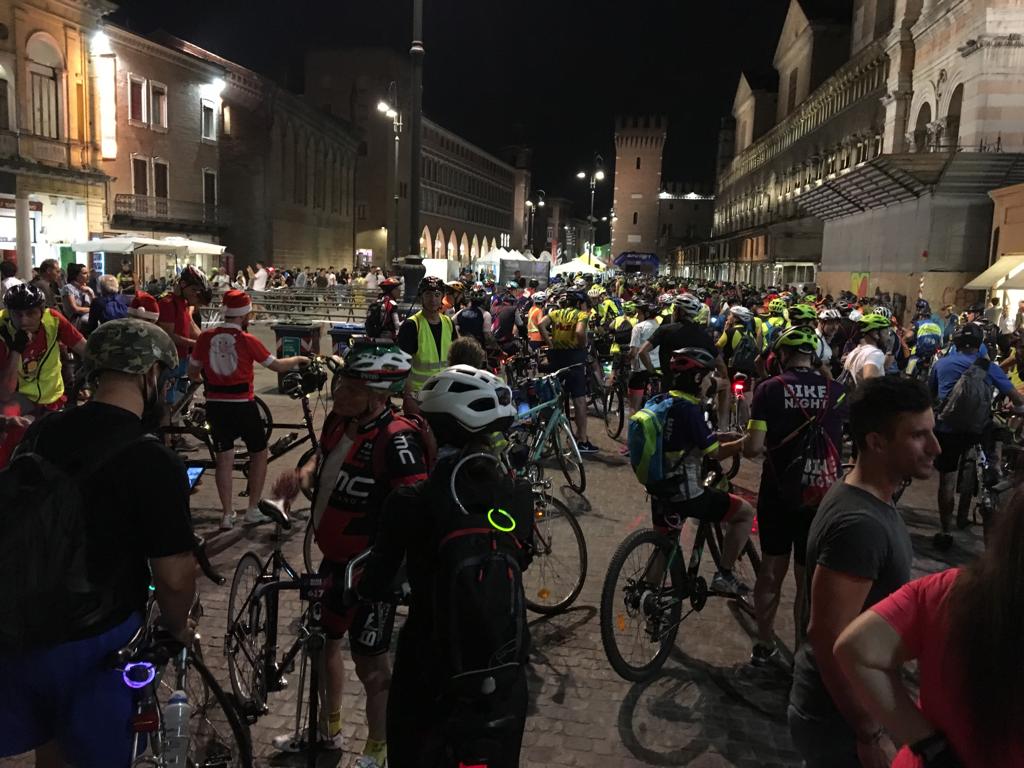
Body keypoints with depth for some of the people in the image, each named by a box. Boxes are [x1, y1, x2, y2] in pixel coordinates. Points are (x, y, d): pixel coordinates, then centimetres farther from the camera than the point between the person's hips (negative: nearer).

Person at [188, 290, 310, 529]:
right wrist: (298, 359, 15)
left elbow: (192, 373, 7)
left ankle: (227, 514, 13)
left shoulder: (205, 337, -2)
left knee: (224, 458, 11)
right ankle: (253, 510, 16)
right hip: (242, 405, -3)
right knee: (259, 453, 14)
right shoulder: (246, 340, -12)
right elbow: (277, 366, -4)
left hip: (215, 405, 4)